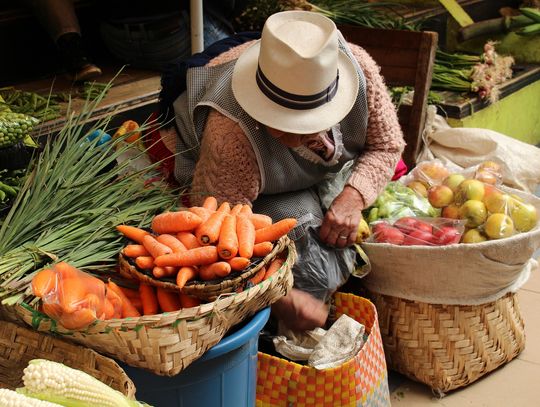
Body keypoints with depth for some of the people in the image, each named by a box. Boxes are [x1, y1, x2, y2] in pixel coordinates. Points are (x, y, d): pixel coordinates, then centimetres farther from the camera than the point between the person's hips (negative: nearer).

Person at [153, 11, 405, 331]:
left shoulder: (359, 68, -30)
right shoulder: (230, 135, -44)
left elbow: (387, 145, -13)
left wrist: (353, 197, -30)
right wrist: (277, 293, -43)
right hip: (264, 197, -6)